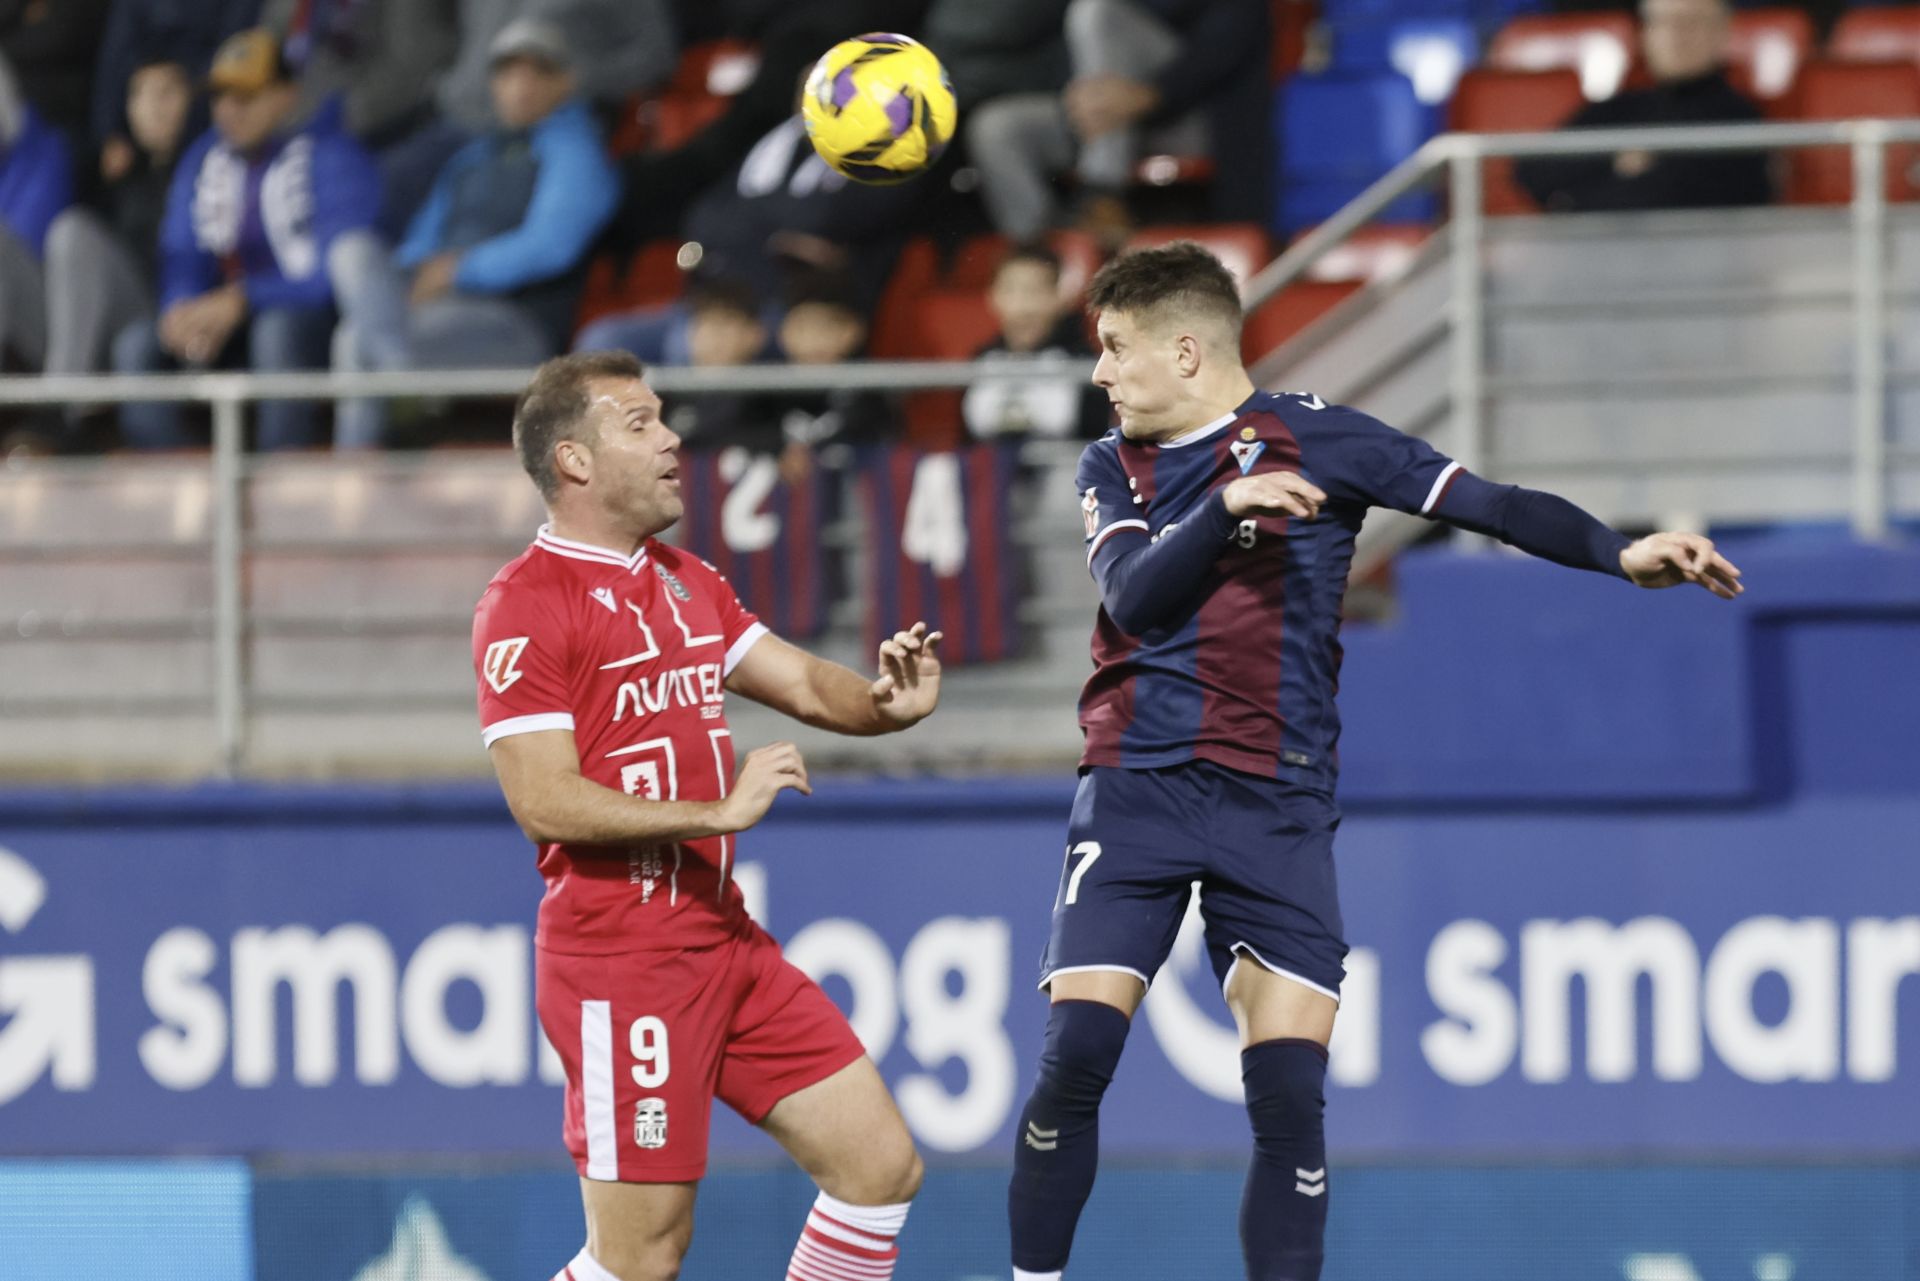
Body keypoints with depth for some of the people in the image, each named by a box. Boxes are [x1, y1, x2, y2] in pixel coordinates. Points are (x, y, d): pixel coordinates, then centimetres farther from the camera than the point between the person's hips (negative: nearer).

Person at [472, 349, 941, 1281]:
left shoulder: (687, 583, 15)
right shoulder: (526, 606, -11)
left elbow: (804, 684, 10)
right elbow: (546, 803, -18)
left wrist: (887, 703, -12)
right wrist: (719, 811, -21)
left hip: (727, 941, 8)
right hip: (617, 959, -8)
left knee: (880, 1166, 5)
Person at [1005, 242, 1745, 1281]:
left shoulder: (1313, 437, 1)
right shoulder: (1112, 467, 10)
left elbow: (1488, 503, -3)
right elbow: (1134, 601, -6)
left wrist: (1620, 555, -17)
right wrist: (1225, 507, -21)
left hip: (1278, 805, -2)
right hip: (1137, 793, 2)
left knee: (1289, 1095, -9)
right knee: (1075, 1059, -10)